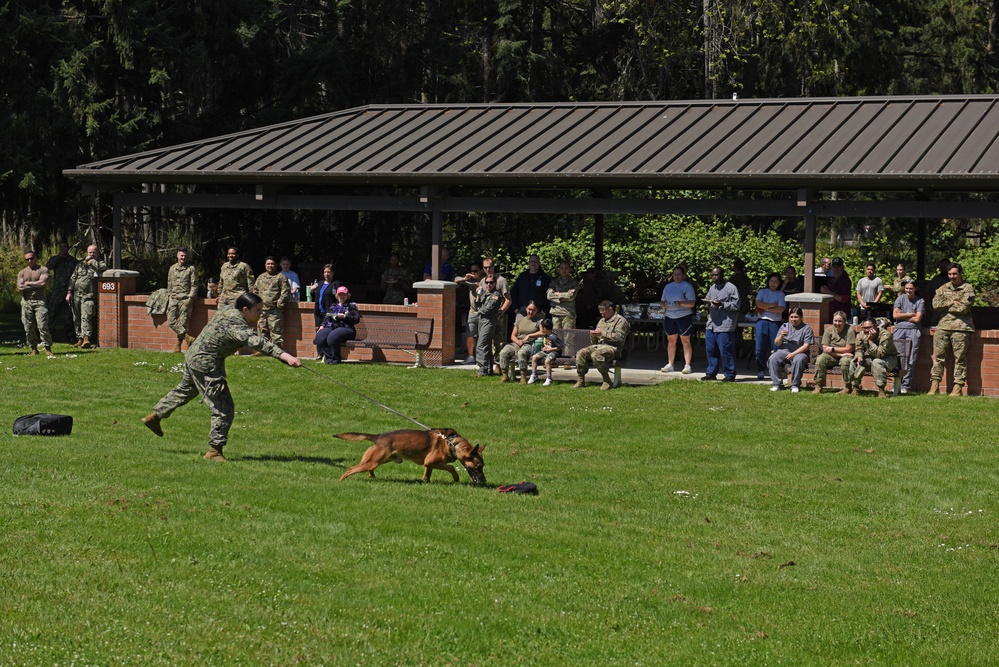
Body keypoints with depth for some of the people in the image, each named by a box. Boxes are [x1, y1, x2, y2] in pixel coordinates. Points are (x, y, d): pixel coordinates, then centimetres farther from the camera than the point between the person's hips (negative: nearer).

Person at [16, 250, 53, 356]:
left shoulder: (43, 270, 4)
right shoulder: (22, 273, 13)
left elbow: (43, 283, -13)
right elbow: (20, 287, 0)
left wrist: (28, 283, -3)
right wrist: (36, 285, -5)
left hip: (39, 301, -4)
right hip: (26, 302, 4)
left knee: (42, 326, -11)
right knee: (28, 327, 2)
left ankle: (48, 348, -6)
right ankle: (34, 348, 11)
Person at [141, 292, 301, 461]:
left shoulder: (228, 310, -4)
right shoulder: (236, 326, -30)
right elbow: (258, 343, -43)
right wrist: (284, 356, -54)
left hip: (193, 355, 10)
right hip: (205, 365, -10)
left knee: (185, 390, 35)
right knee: (224, 409, -4)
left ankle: (154, 416, 51)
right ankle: (214, 450, 3)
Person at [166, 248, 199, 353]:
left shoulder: (191, 269, 2)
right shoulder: (172, 269, 16)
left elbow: (194, 285, -2)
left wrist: (190, 298, -10)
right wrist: (168, 297, 15)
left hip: (185, 299, -5)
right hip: (173, 299, 5)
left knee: (183, 322, -5)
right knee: (171, 321, -8)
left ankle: (179, 344, 1)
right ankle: (187, 337, -9)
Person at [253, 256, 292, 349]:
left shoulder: (281, 277, 1)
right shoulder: (260, 277, 20)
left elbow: (286, 293, -5)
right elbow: (255, 291, 24)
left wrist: (280, 303, -12)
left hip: (275, 311, -6)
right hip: (262, 309, 6)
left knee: (276, 331, -7)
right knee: (262, 331, 10)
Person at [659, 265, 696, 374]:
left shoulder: (687, 286, -3)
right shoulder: (668, 286, 14)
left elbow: (692, 303, -9)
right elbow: (662, 301, 17)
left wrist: (681, 303, -24)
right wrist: (663, 304, -7)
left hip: (684, 316, -5)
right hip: (669, 316, 5)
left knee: (685, 341, -4)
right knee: (671, 340, 8)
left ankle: (687, 365, -4)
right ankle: (670, 364, 15)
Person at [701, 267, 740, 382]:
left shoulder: (731, 288, -6)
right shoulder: (712, 288, 17)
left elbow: (736, 305, -11)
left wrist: (722, 304, -21)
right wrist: (707, 302, 2)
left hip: (725, 325, -7)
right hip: (711, 324, 7)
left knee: (726, 351, -6)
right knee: (710, 349, 9)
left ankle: (729, 374, 1)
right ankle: (711, 373, 18)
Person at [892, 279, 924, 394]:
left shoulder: (920, 302, 7)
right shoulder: (900, 299, 14)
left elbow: (917, 319, -3)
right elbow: (895, 315, 3)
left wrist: (902, 316, 1)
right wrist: (910, 314, 0)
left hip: (913, 331, -2)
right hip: (899, 330, 2)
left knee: (911, 360, -7)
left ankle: (906, 386, -4)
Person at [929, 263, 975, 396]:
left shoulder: (968, 289, 2)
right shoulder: (943, 288, 16)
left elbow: (964, 307, -11)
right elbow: (936, 304, 2)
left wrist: (946, 305, -2)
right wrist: (953, 303, -7)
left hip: (960, 327, -4)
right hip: (943, 326, 4)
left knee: (959, 358, -3)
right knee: (938, 355, 1)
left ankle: (958, 387, -1)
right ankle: (934, 385, 3)